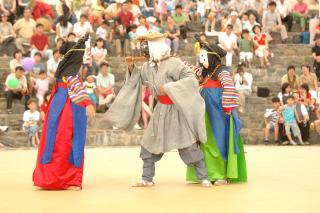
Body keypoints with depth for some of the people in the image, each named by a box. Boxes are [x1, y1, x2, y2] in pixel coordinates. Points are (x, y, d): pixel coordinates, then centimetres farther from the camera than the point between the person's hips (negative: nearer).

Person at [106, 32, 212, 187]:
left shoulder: (174, 63, -17)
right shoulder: (149, 66, 5)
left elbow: (191, 79, -23)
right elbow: (138, 77, 21)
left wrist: (169, 87, -27)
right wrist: (131, 67, 1)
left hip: (176, 109, -7)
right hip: (160, 110, 7)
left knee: (188, 145, -5)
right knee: (149, 143, 8)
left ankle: (203, 177, 6)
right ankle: (147, 179, 17)